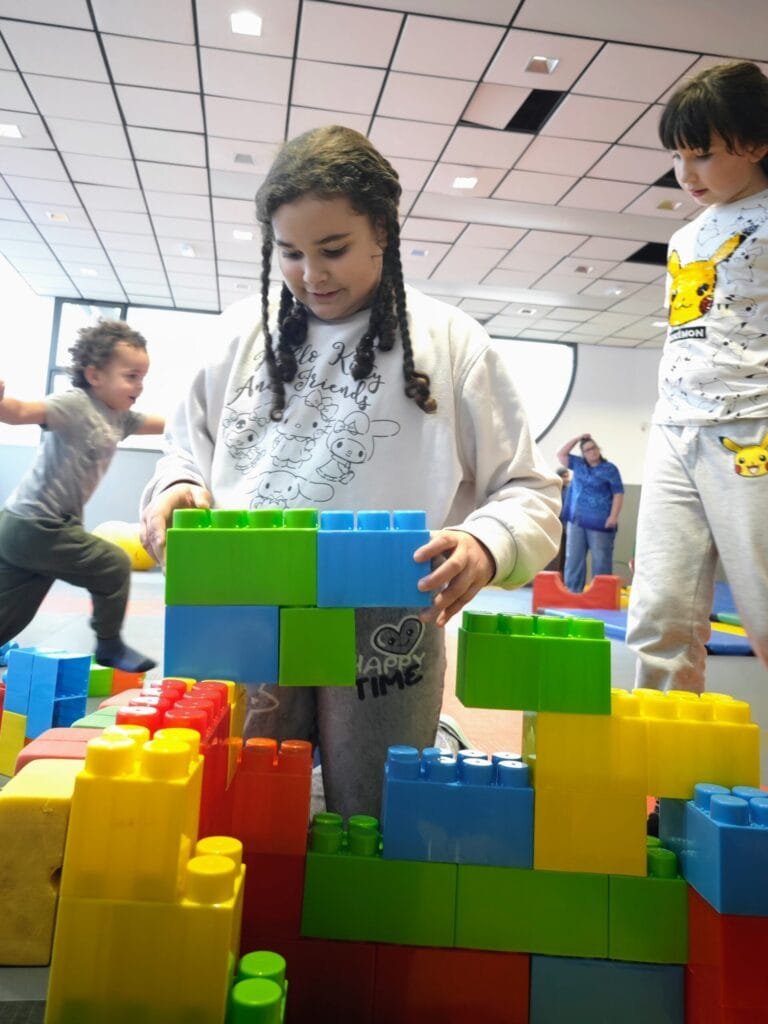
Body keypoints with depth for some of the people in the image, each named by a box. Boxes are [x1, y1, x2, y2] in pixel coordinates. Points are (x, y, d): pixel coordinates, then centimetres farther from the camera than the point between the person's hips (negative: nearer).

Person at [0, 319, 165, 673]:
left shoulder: (119, 417, 11)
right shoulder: (75, 405, -15)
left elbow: (162, 424, 23)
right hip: (38, 527, -9)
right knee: (114, 566, 1)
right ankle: (110, 646, 16)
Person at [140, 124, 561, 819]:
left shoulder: (449, 341, -1)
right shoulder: (244, 332, 9)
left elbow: (530, 492, -1)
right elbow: (190, 449, 19)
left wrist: (487, 545, -24)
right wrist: (176, 490, -5)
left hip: (385, 635, -2)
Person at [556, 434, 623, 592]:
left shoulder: (609, 469, -2)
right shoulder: (578, 464, 13)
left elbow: (618, 493, -6)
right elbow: (561, 454, 16)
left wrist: (614, 516, -15)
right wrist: (577, 438, 9)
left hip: (599, 522, -5)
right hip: (576, 520, 5)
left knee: (601, 560, -3)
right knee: (574, 558, 5)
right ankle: (572, 591, 10)